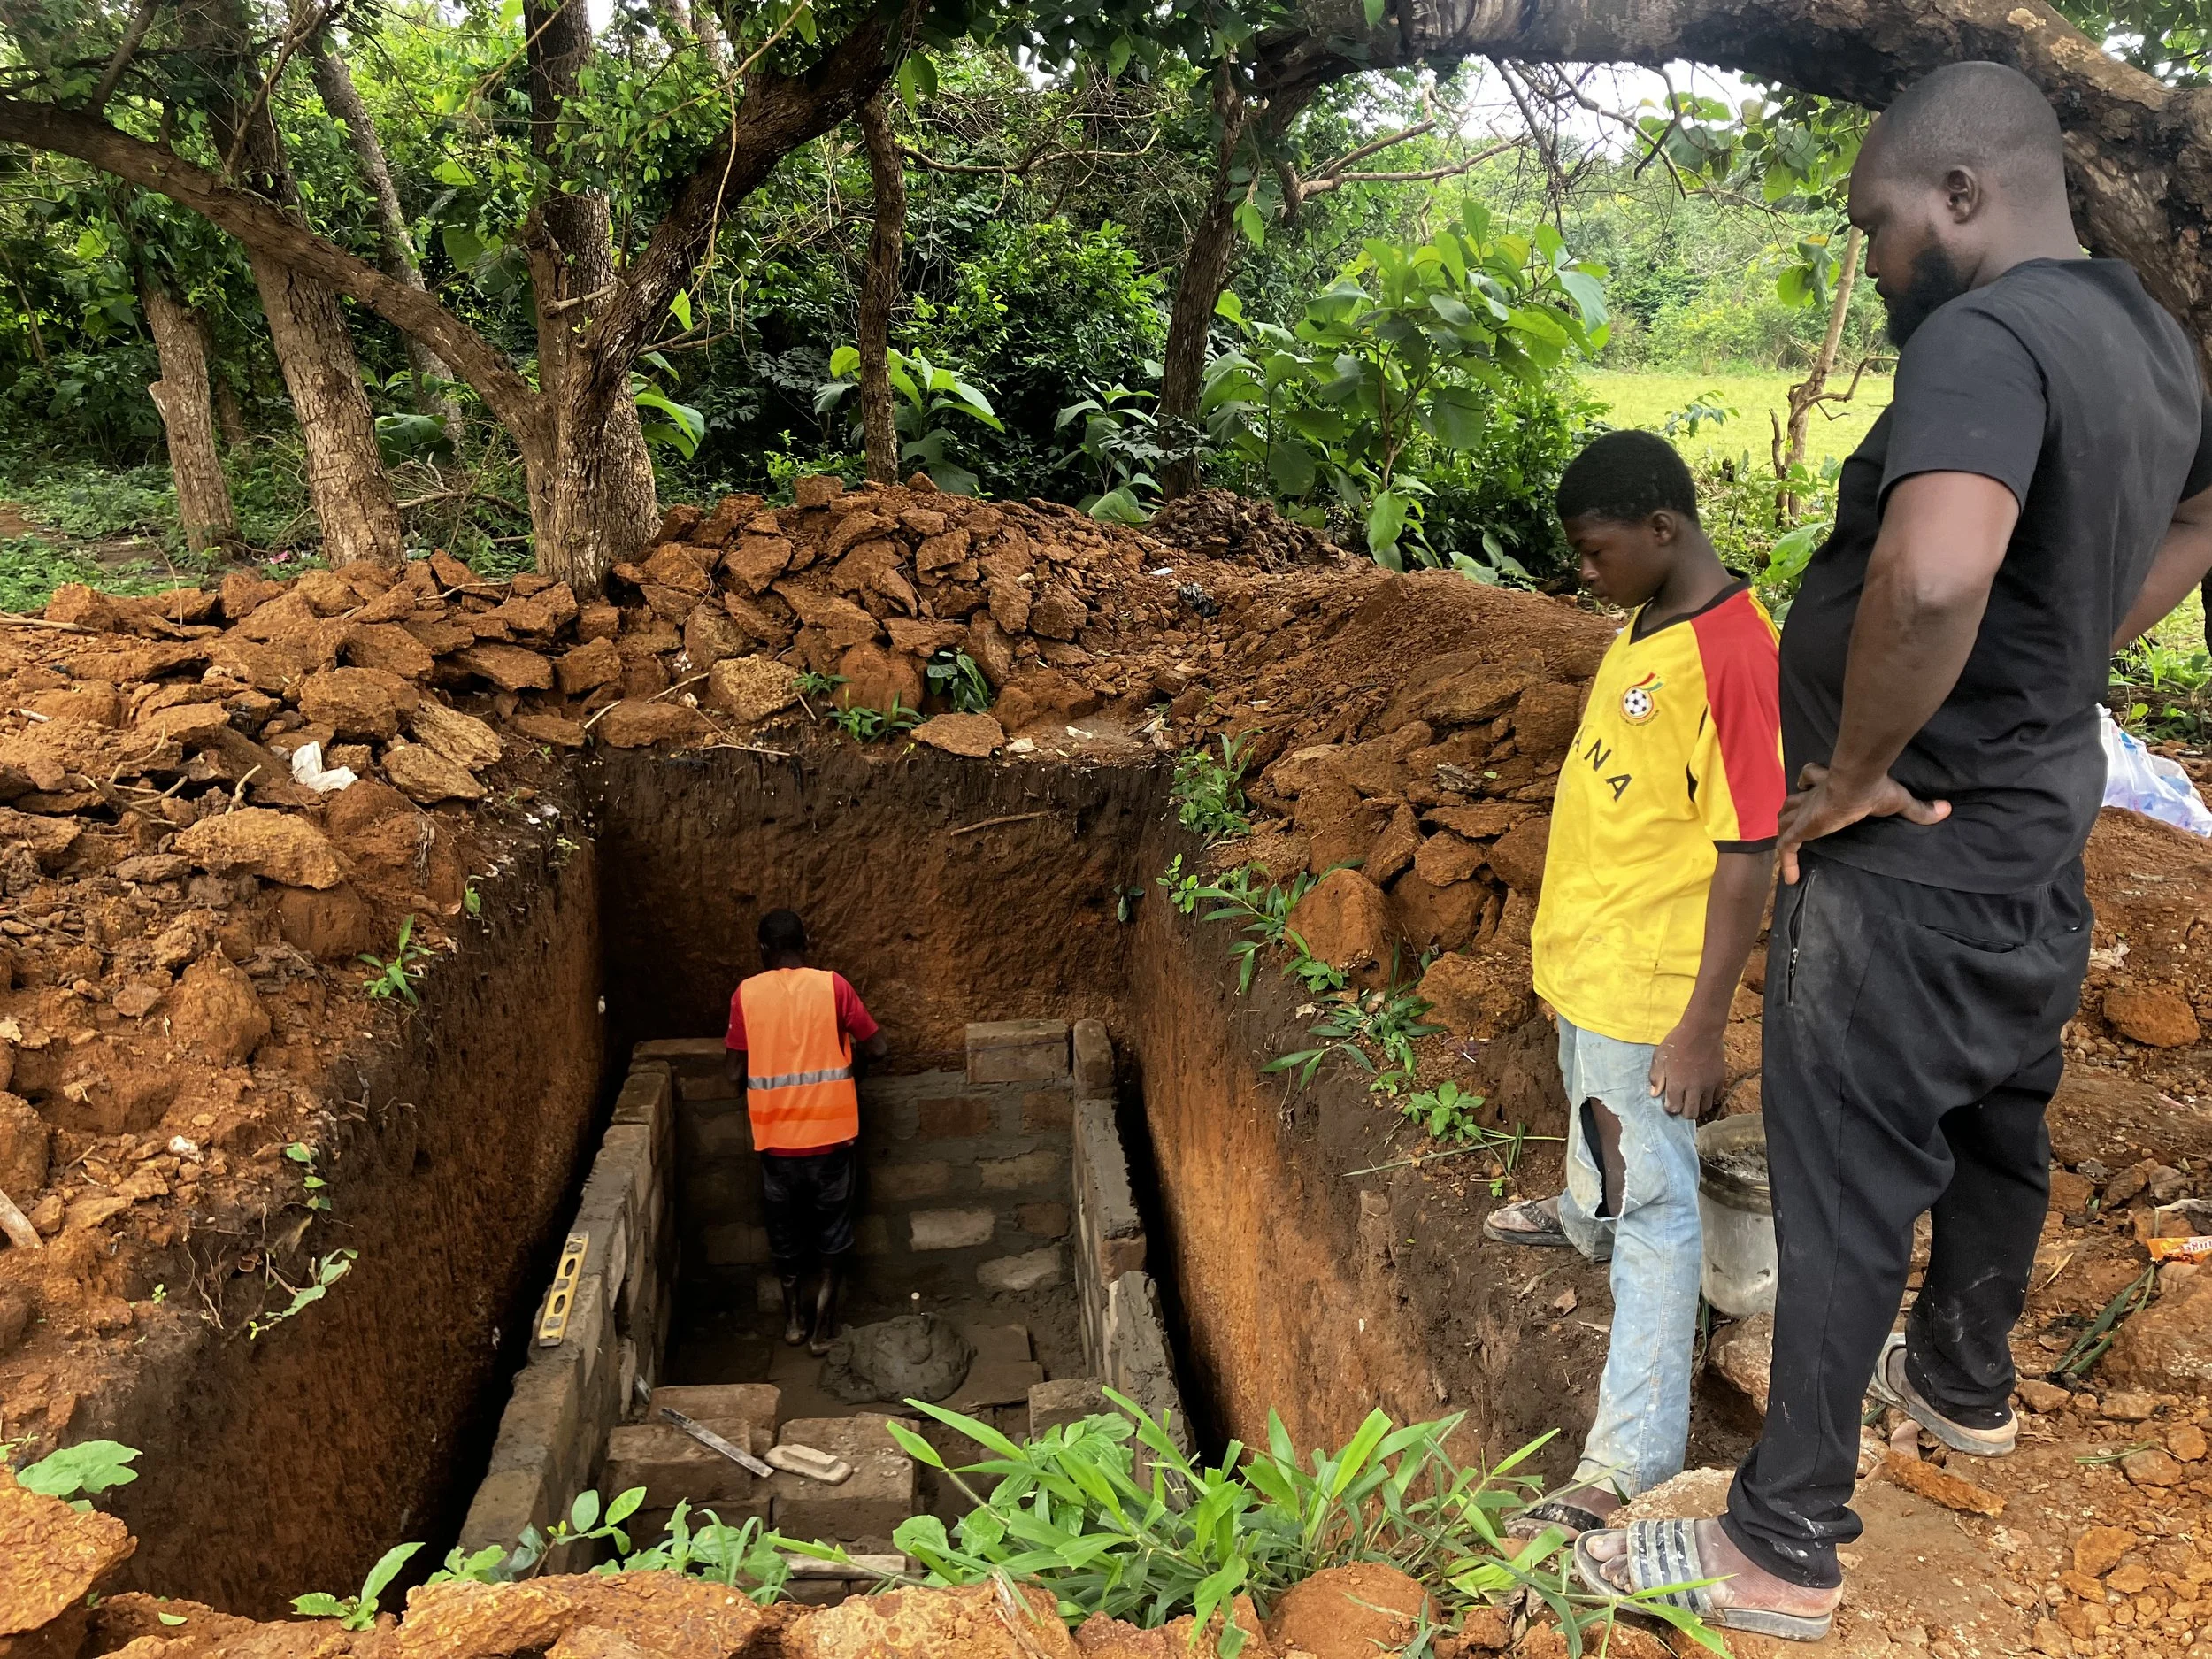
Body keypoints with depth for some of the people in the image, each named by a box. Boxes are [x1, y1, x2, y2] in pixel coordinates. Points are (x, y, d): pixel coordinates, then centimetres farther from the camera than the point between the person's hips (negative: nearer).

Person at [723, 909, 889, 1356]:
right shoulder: (832, 985, -8)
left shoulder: (745, 995, -5)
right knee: (832, 1226, 16)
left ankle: (793, 1315, 33)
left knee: (784, 1226, 21)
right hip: (830, 1132, -1)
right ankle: (823, 1320, 18)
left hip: (777, 1135, 1)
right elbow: (878, 1047, -5)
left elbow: (736, 1072, -1)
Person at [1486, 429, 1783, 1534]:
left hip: (1649, 978, -9)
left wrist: (1703, 1022, -23)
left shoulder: (1733, 653, -25)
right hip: (1583, 949, 9)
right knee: (1591, 1113, 33)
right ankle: (1585, 1219, 62)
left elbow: (1750, 850, -24)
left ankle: (1632, 1459, 5)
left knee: (1653, 1204, -2)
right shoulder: (1644, 624, 4)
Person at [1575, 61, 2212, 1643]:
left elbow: (1932, 575, -43)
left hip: (1912, 861, -9)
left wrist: (1859, 772, -27)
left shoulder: (1984, 338, -24)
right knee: (1996, 1123, 25)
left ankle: (1784, 1546, 13)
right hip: (2041, 820, 10)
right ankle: (1966, 1380, 48)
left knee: (1848, 1193, 0)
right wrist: (2057, 662, 16)